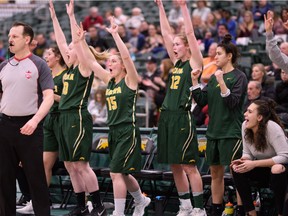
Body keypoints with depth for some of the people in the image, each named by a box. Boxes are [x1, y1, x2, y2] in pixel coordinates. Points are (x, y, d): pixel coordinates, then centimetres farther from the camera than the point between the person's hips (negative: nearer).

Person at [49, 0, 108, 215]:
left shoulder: (85, 68, -7)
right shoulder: (71, 68, 13)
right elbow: (61, 42, 16)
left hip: (78, 118, -9)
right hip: (65, 117, 9)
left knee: (81, 164, -8)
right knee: (70, 165, 9)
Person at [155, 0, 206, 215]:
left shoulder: (194, 62, -4)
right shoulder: (176, 62, 14)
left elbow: (190, 33, -13)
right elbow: (166, 33, 14)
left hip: (183, 117, -8)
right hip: (167, 116, 8)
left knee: (188, 165, -6)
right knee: (175, 166, 10)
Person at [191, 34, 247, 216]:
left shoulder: (239, 77, -7)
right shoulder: (214, 77, 12)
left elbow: (232, 102, -17)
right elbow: (201, 100, 10)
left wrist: (222, 83, -26)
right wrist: (195, 81, 1)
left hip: (232, 132, -7)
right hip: (214, 132, 7)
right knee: (216, 173, 12)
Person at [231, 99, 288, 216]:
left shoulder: (272, 128, -27)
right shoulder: (245, 126, -9)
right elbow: (247, 153, 1)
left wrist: (254, 164, -34)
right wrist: (242, 160, -25)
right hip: (264, 172, 6)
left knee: (277, 169, -38)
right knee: (237, 169, -16)